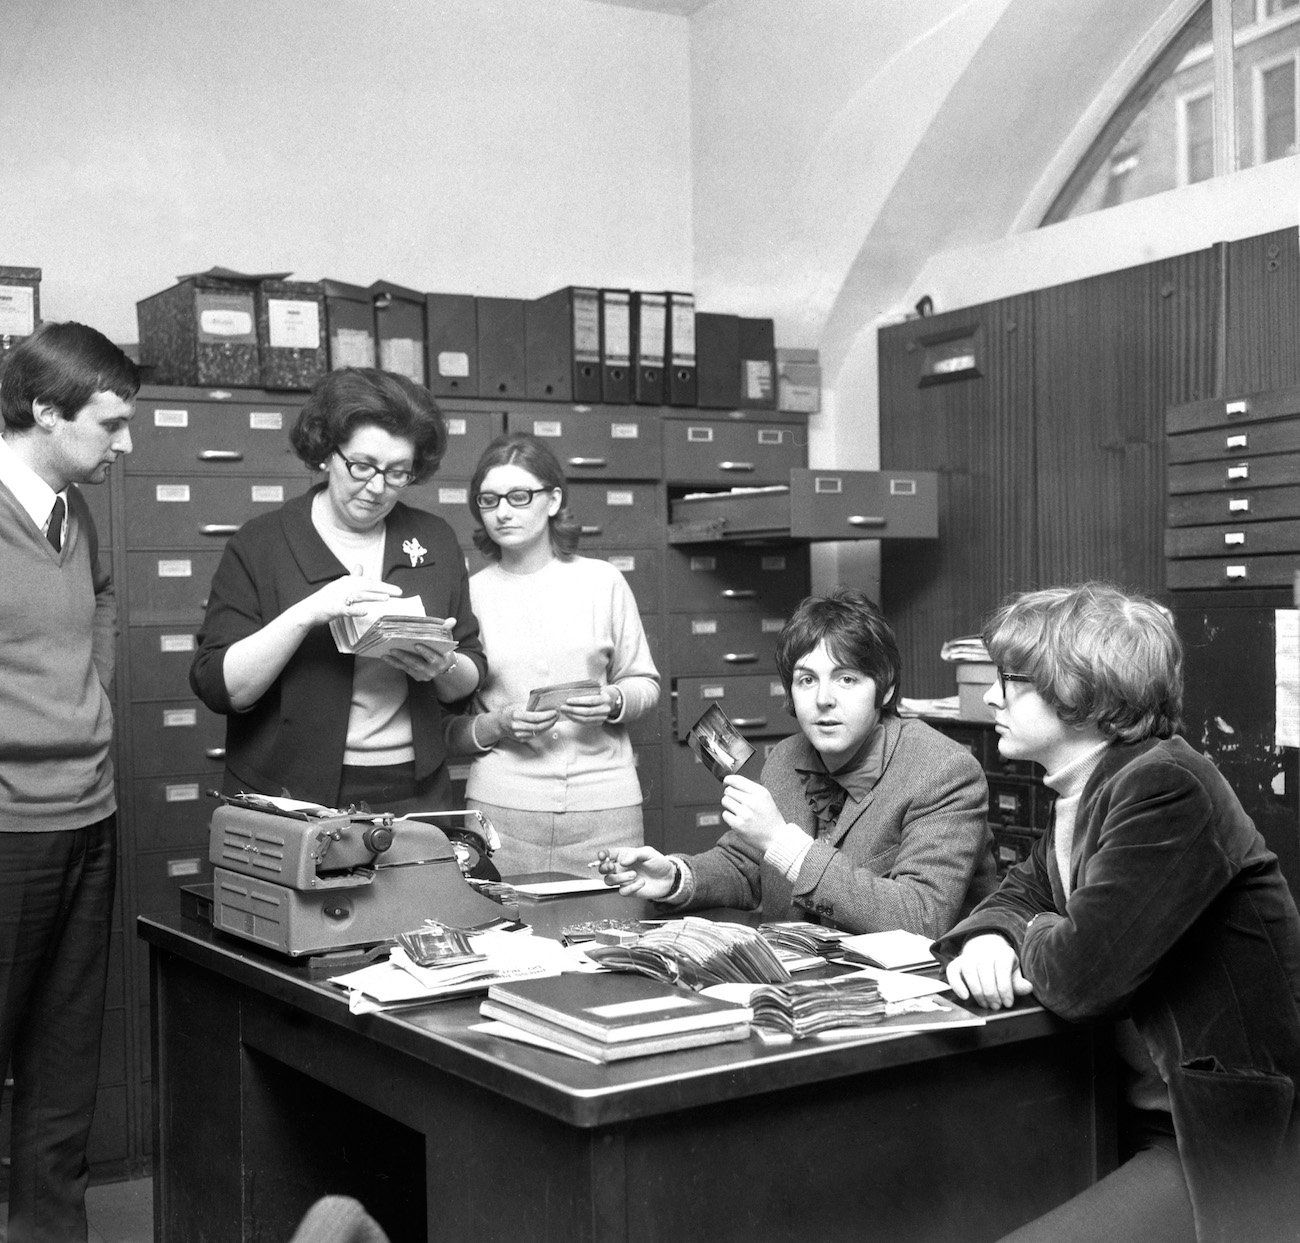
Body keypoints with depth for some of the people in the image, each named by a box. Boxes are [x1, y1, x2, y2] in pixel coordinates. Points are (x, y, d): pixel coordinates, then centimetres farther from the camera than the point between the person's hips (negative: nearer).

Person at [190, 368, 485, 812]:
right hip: (286, 800, -2)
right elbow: (216, 687, -12)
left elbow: (471, 678, 10)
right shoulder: (260, 543, -4)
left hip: (414, 797, 3)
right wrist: (305, 615, -24)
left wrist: (444, 669, -13)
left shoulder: (435, 540, 6)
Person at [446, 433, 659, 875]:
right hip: (501, 805, 0)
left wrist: (613, 702, -7)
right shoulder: (469, 594, 4)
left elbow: (646, 683, 13)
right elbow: (450, 728, 7)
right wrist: (496, 726, -12)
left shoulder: (602, 581, 5)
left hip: (604, 801, 1)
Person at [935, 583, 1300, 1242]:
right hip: (1144, 1123, 9)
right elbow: (1021, 893, 18)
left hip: (1235, 1146, -9)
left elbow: (1080, 974, -28)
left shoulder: (1168, 789, -21)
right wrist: (988, 940, -6)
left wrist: (1031, 941, -5)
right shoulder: (1082, 794, 9)